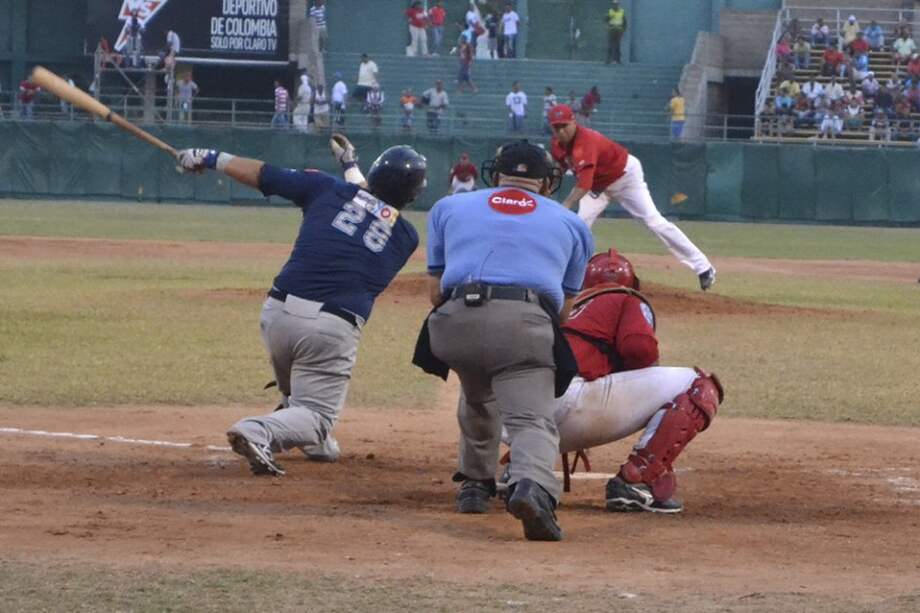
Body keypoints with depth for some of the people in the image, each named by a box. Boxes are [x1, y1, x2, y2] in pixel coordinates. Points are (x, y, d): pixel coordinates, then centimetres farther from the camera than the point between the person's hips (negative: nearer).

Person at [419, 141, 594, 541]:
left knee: (478, 394, 31)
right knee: (533, 419, -10)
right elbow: (564, 308, 25)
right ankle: (532, 485, -38)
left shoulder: (449, 207, 29)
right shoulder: (572, 225, 28)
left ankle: (475, 483, 37)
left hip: (454, 321, 2)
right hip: (527, 323, -2)